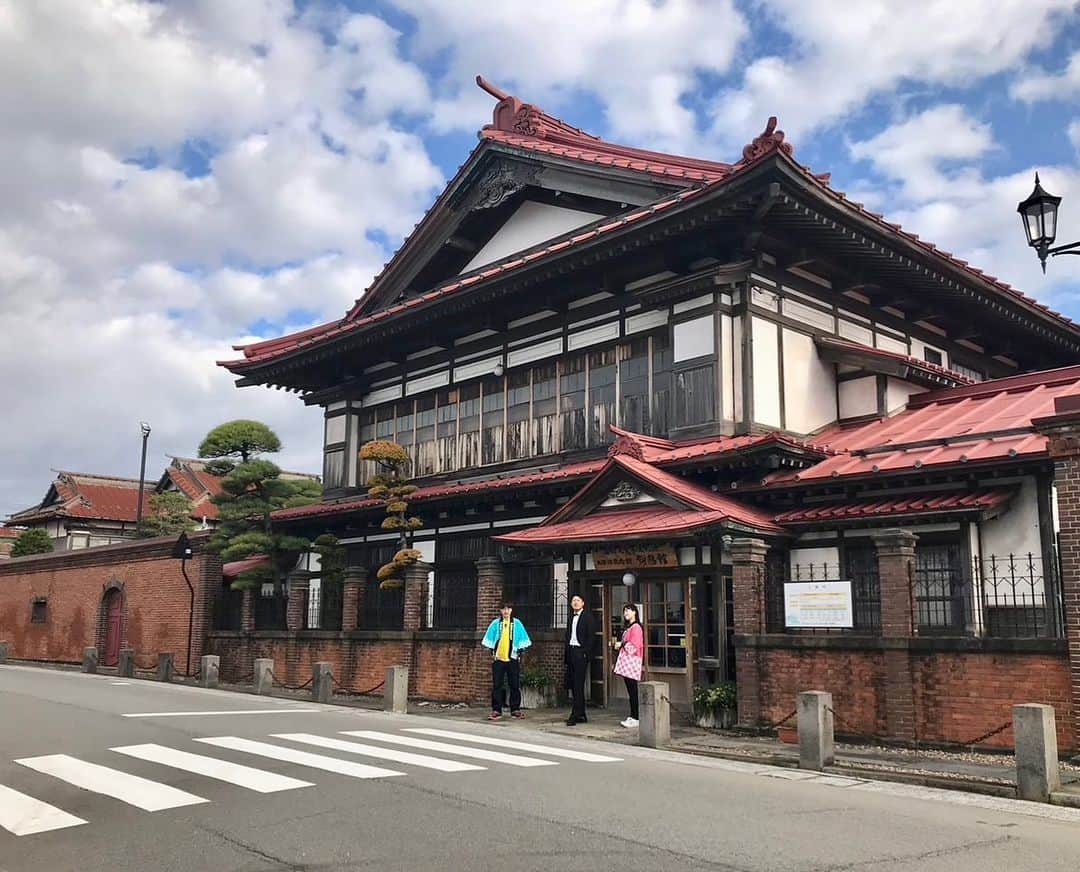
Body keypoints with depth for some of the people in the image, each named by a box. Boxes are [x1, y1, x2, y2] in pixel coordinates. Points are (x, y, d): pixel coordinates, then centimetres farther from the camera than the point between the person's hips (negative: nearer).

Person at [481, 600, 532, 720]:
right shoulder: (495, 624, 5)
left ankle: (515, 710, 11)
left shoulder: (517, 624, 6)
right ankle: (496, 711, 3)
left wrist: (519, 654, 0)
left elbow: (522, 640, 7)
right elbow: (489, 640, 7)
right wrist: (492, 653, 0)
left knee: (515, 685, 3)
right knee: (497, 685, 0)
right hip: (498, 659, 0)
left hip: (513, 659, 0)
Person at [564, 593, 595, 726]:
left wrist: (586, 653, -15)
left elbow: (590, 636, -8)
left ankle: (575, 715, -10)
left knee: (578, 684, -9)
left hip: (580, 652, -7)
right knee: (574, 685, 8)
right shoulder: (571, 618, 17)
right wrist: (566, 654, 11)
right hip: (571, 651, 7)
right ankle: (581, 715, 14)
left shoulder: (587, 617, -2)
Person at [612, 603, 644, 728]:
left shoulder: (636, 627, -10)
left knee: (633, 690, -9)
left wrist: (621, 644, -8)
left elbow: (634, 646, -18)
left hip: (632, 661, -10)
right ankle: (632, 716, 13)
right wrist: (616, 645, 10)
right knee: (630, 690, 10)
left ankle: (635, 718, -8)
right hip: (625, 662, 10)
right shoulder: (627, 627, 21)